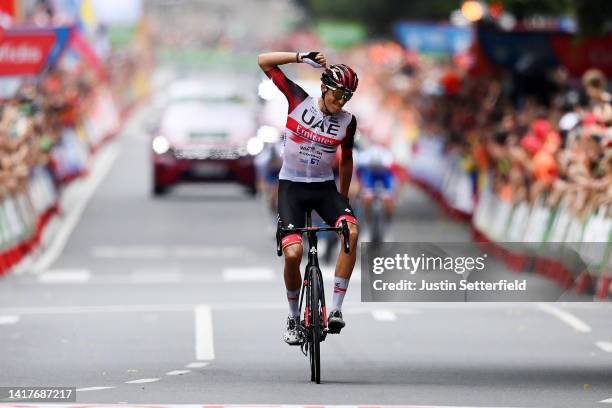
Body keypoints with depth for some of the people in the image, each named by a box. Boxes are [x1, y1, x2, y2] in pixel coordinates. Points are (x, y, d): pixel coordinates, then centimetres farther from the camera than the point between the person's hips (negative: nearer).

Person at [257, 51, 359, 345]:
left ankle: (335, 309, -21)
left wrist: (343, 197, 19)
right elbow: (264, 61, -9)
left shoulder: (347, 122, -2)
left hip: (325, 187, 2)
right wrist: (301, 57, -17)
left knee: (352, 232, -28)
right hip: (291, 186, -2)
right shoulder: (299, 101, -7)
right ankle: (293, 318, 3)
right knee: (293, 253, -21)